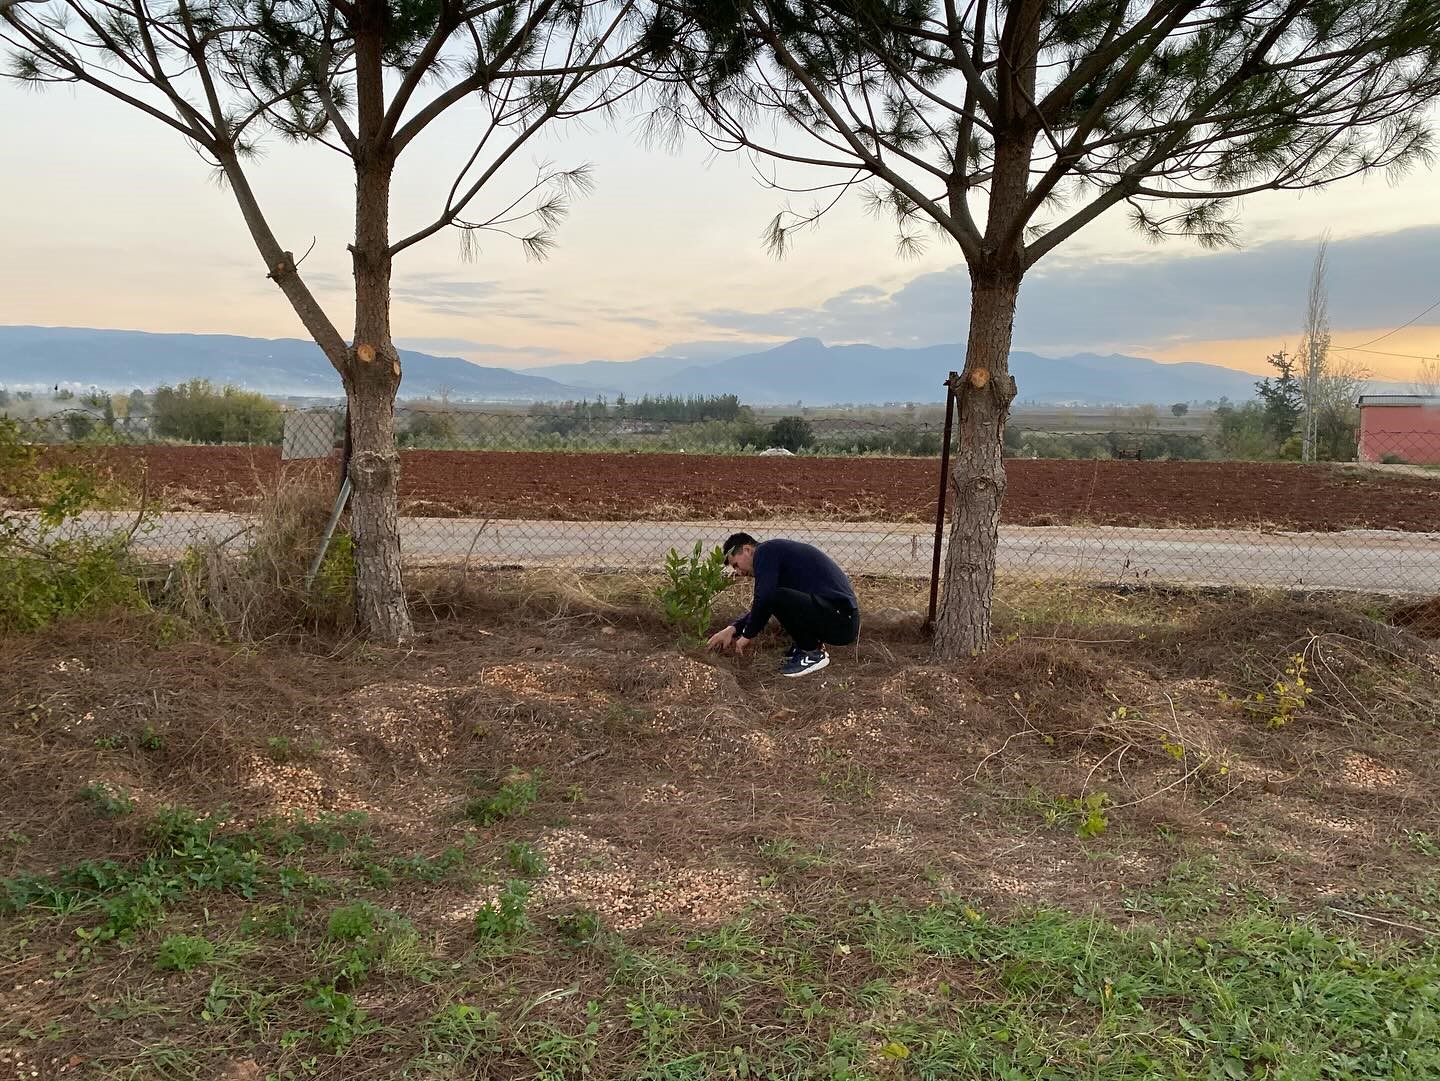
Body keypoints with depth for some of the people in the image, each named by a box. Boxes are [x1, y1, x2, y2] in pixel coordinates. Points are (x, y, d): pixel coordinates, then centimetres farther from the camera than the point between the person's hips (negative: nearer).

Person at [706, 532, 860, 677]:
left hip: (840, 622, -10)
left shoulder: (765, 552, -8)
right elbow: (763, 605, 30)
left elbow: (764, 599, -21)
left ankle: (813, 654, -5)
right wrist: (733, 629, 20)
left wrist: (748, 635, -6)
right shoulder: (776, 553, 21)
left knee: (776, 597, -24)